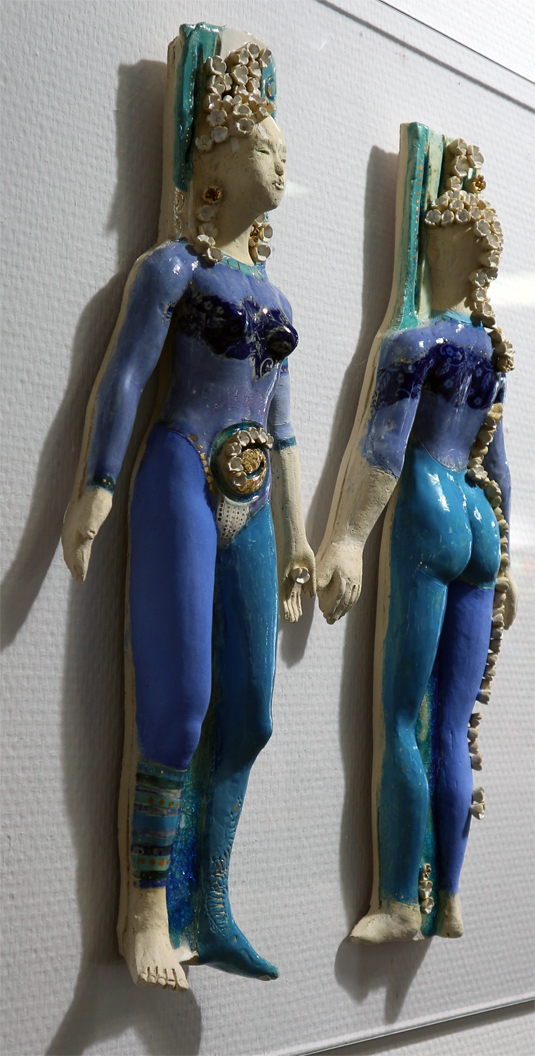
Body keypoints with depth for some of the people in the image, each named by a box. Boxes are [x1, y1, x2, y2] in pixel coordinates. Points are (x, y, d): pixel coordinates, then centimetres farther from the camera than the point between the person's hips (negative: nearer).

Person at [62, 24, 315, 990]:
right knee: (179, 708, -10)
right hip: (181, 484, -7)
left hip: (250, 506, 7)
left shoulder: (268, 289, 21)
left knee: (247, 716, 2)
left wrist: (294, 535, 21)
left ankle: (209, 909, 10)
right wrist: (92, 493, -18)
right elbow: (122, 379, -7)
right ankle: (149, 912, -3)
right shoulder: (172, 265, 1)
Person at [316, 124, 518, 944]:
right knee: (454, 727, 7)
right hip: (478, 523, 7)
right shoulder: (491, 346, 17)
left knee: (402, 718, -4)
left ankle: (400, 902, -2)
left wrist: (349, 543, -15)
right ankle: (446, 901, 11)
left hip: (428, 514, -7)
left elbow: (383, 448, -14)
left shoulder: (413, 337, -6)